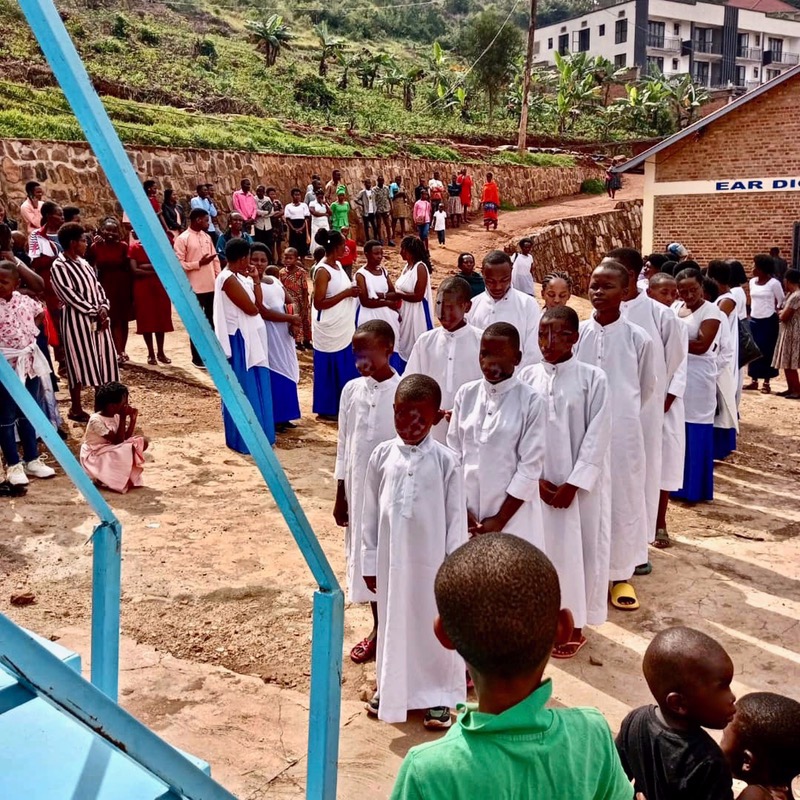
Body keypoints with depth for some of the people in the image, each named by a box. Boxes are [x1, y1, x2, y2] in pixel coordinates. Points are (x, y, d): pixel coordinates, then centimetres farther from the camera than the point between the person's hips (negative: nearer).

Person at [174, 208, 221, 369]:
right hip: (195, 288, -6)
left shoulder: (207, 237, 11)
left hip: (212, 286, 6)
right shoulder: (183, 239, -9)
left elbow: (215, 259, 14)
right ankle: (197, 357, 12)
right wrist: (199, 263, -19)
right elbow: (178, 264, -13)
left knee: (212, 321, 12)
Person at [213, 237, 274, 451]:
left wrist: (254, 281, 2)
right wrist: (253, 281, -4)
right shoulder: (229, 279, -20)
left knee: (253, 388, 17)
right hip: (239, 340, -10)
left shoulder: (238, 277, 10)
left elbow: (257, 305, 10)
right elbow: (252, 309, -21)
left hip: (248, 339, 10)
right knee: (244, 390, -1)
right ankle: (244, 439, 9)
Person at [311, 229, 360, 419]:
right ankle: (326, 409, 13)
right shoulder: (323, 271, -18)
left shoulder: (337, 265, 8)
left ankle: (339, 405, 25)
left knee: (343, 368, 14)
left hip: (343, 328, 8)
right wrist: (346, 293, -20)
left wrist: (352, 292, 1)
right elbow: (318, 303, -21)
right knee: (329, 369, 2)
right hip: (329, 330, -8)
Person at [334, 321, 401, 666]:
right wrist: (340, 495, 8)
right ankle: (378, 629, 32)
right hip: (359, 488, 5)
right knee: (366, 554, 15)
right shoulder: (352, 390, 1)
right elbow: (344, 446, 6)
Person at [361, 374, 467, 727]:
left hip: (430, 559, -2)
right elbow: (371, 512, 3)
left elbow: (456, 517, -6)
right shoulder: (382, 456, -4)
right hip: (391, 558, 2)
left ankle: (437, 695, 27)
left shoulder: (446, 461, -10)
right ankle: (390, 686, 35)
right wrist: (369, 561, 4)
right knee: (392, 621, 16)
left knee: (432, 623, 10)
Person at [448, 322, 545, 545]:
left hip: (512, 513, -3)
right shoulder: (466, 394, 2)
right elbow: (453, 453, 5)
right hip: (466, 512, 3)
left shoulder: (531, 401, -8)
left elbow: (530, 467, -8)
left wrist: (500, 519, -9)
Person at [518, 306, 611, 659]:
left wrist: (572, 484, -12)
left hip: (579, 482, -2)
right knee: (540, 545, 10)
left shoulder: (593, 378, -8)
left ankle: (574, 625, 22)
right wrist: (537, 480, -7)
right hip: (536, 482, 3)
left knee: (575, 547, 6)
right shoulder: (527, 377, 0)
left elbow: (596, 438, -9)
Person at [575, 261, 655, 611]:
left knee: (623, 499, 10)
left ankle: (620, 574, 25)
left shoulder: (638, 338, -8)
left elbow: (647, 386, 7)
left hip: (622, 432, -1)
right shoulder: (577, 334, -6)